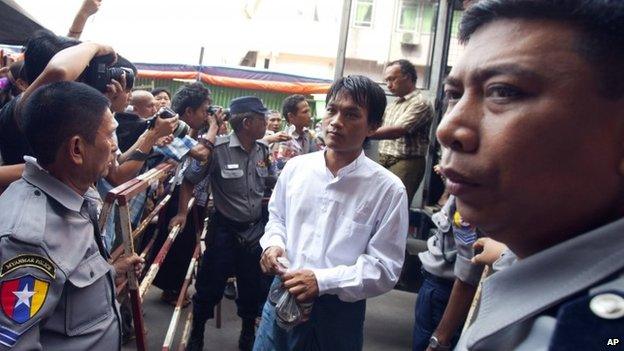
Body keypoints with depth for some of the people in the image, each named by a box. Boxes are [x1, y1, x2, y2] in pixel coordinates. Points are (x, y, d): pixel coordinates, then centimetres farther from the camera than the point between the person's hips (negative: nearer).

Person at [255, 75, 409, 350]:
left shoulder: (389, 189, -12)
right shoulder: (295, 167, 0)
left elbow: (385, 267, -12)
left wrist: (323, 281, -22)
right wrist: (274, 244, -8)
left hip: (339, 310, -3)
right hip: (283, 295, 3)